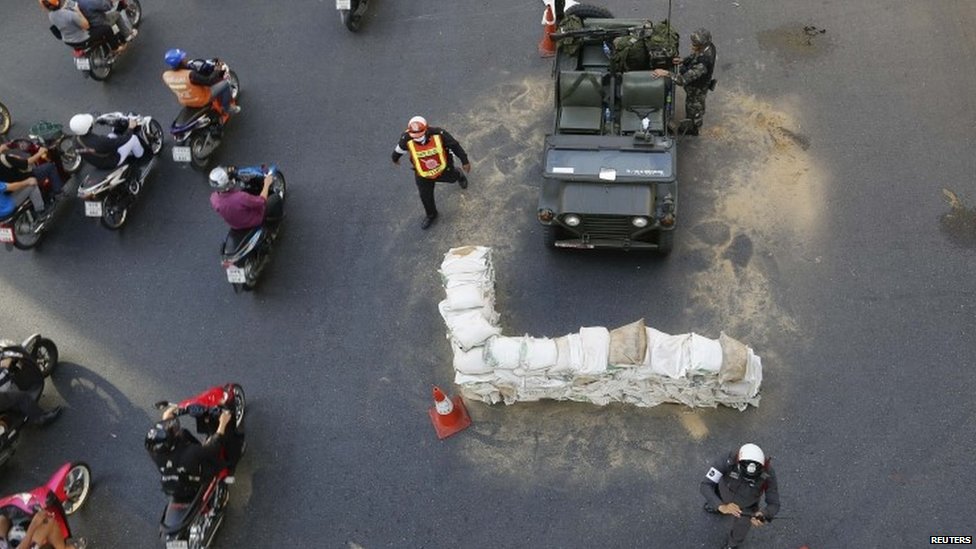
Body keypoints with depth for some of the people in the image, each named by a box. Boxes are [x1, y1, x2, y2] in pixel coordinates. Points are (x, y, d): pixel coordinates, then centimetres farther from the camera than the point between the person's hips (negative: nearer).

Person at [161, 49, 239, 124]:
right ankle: (227, 109, 20)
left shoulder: (166, 75, -14)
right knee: (225, 84, -1)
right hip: (201, 100, -7)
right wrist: (216, 71, -9)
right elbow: (209, 81, -27)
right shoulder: (190, 75, -36)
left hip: (184, 102, 7)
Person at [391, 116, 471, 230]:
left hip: (443, 169, 0)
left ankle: (458, 174, 72)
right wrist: (395, 158, 15)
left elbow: (454, 145, -19)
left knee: (452, 178, 32)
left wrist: (464, 161, -9)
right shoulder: (406, 139, -32)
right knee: (426, 197, 16)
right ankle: (431, 215, 49)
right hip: (423, 175, 0)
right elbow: (399, 149, -7)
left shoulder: (438, 134, -36)